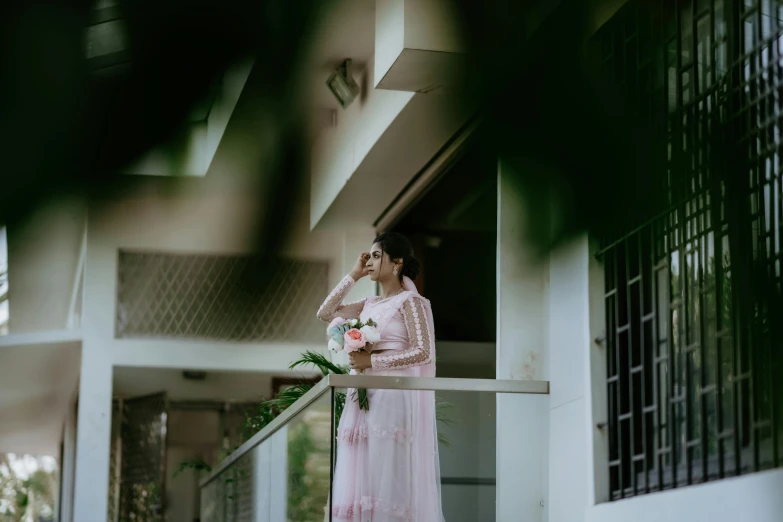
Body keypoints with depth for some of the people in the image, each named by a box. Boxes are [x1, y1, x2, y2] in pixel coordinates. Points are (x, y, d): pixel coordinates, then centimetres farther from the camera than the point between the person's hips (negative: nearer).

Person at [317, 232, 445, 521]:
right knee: (362, 478, 1)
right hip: (363, 398, 7)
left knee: (388, 478, -11)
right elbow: (325, 313, 19)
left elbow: (424, 353, -12)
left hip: (393, 397, -7)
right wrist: (353, 275, 15)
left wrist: (372, 361, -14)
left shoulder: (410, 302, -4)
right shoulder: (369, 305, 18)